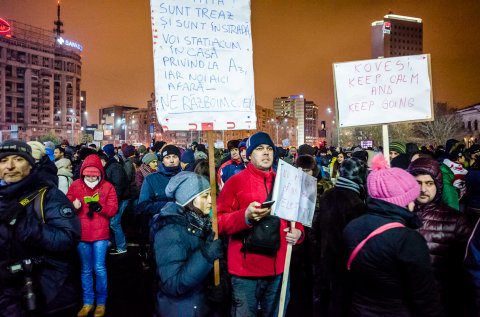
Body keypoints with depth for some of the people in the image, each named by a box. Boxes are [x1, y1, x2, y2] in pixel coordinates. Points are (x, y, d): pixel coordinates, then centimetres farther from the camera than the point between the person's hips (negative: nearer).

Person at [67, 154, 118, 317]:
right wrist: (73, 206, -17)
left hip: (100, 234, -2)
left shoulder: (107, 187, -2)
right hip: (82, 234, 2)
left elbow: (113, 209, -5)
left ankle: (101, 302, 18)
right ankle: (88, 302, 26)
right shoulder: (75, 186, 3)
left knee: (99, 268, 1)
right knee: (86, 269, 12)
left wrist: (100, 207, -23)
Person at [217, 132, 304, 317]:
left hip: (279, 268, 5)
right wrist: (246, 216, -27)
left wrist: (298, 231, -2)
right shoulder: (235, 182, -6)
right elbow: (219, 221, -10)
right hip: (246, 269, -4)